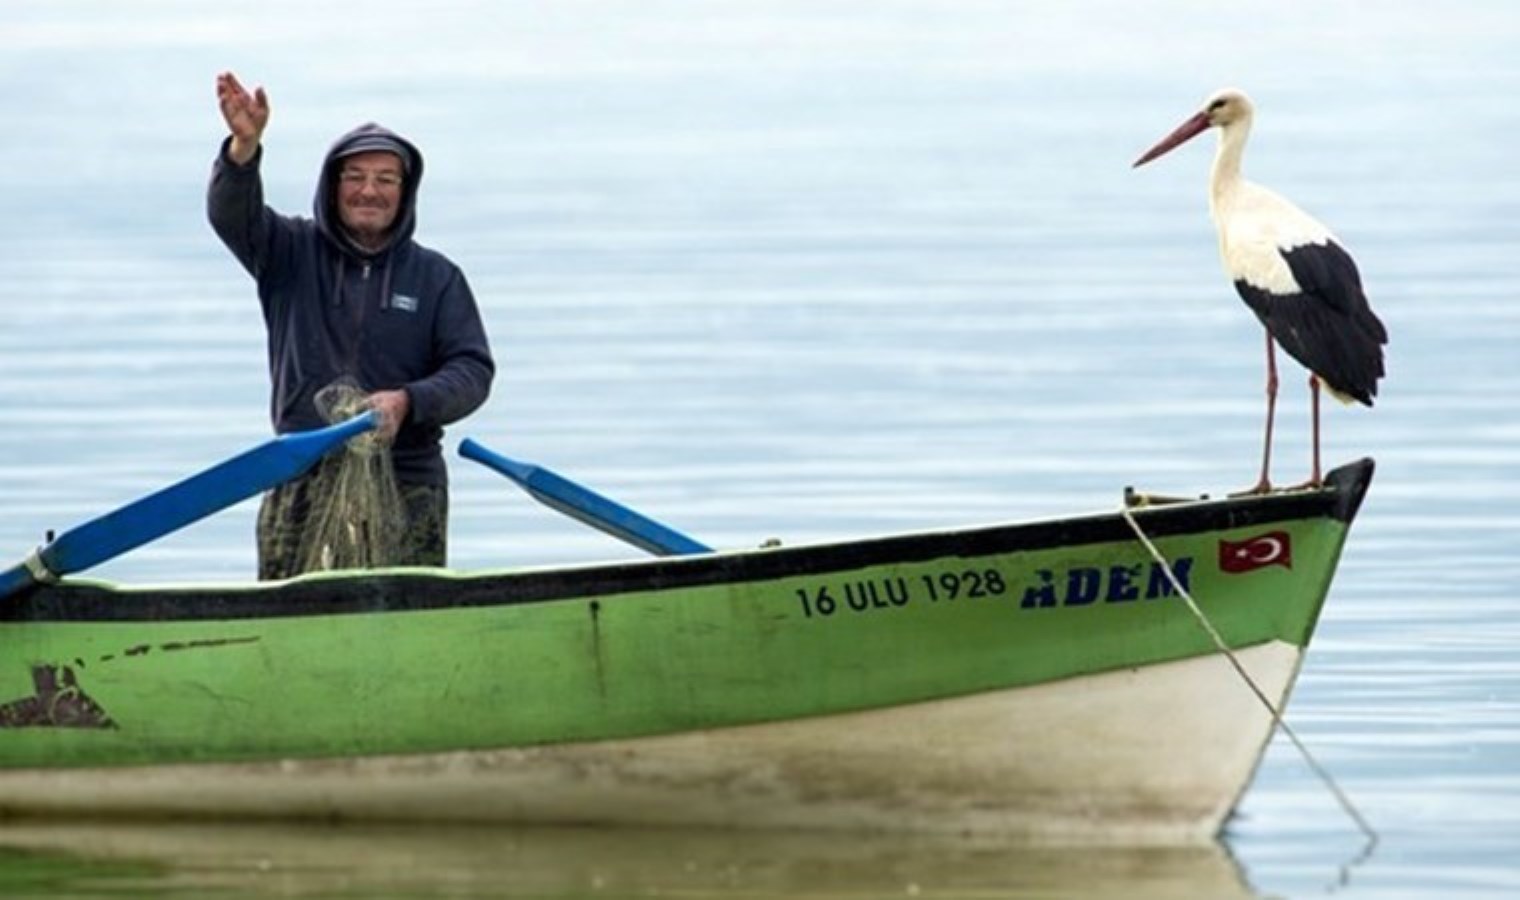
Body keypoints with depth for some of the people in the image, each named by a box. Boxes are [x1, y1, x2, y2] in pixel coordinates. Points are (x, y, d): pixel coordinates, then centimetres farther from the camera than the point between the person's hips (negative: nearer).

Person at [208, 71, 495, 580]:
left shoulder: (436, 278, 10)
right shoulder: (293, 255, 10)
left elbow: (473, 370, 4)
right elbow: (231, 214, -7)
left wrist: (407, 402, -16)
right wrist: (244, 147, -27)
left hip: (407, 485, 0)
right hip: (302, 483, 0)